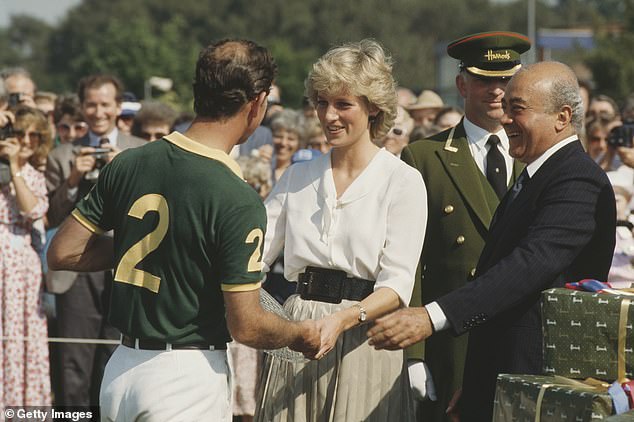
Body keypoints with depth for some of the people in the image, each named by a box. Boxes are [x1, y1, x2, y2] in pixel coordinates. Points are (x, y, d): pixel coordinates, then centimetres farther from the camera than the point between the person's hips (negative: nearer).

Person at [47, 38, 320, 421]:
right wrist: (300, 335, 4)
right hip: (191, 377, -6)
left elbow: (62, 254, 7)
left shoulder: (127, 164, 0)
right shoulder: (239, 201, -17)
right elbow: (246, 326, -16)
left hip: (120, 368, 6)